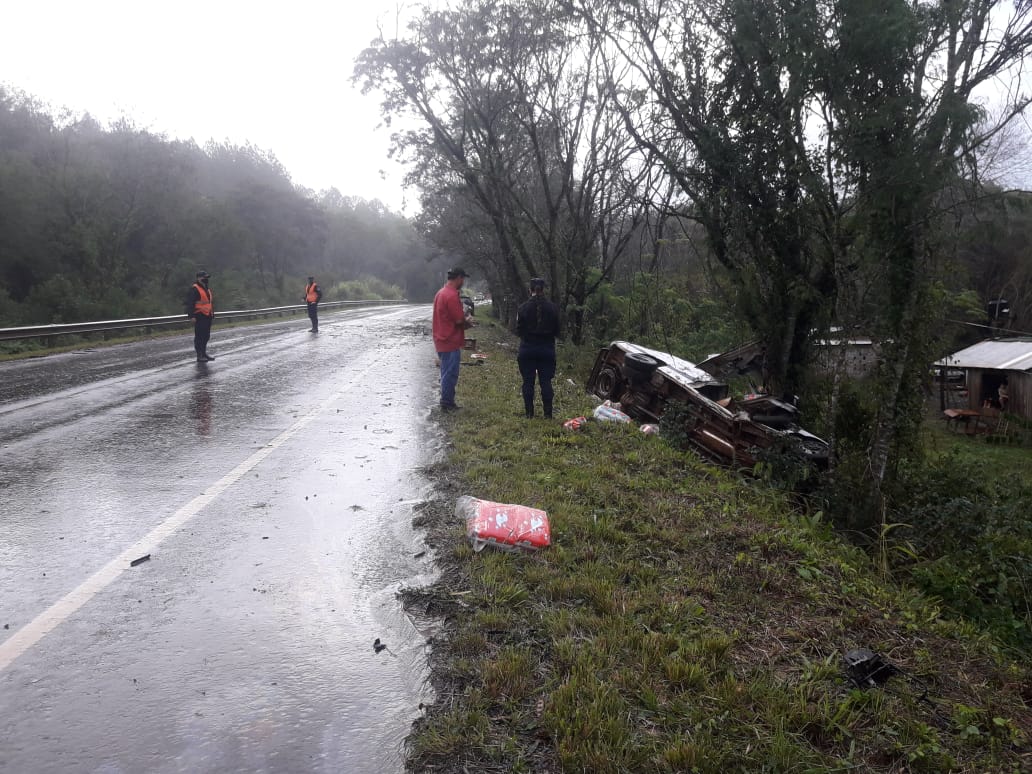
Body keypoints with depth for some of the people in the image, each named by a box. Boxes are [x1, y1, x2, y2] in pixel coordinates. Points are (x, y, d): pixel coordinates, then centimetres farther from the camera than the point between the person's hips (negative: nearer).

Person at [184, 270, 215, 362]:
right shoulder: (194, 289, -10)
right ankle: (199, 355, -2)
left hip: (208, 316, 9)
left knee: (206, 336, 14)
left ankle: (204, 353, 24)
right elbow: (190, 303, -15)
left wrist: (212, 313, 25)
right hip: (199, 316, -9)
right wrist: (192, 315, -20)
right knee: (199, 336, -5)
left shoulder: (207, 289, 18)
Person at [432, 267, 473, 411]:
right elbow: (459, 320, -18)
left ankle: (448, 402, 22)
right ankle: (447, 403, 3)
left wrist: (464, 319, 11)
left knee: (447, 373, 16)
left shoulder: (441, 292, 13)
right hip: (451, 342, -10)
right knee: (450, 374, -2)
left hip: (441, 340, 10)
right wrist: (468, 321, 3)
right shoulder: (452, 295, -18)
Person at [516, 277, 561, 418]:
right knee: (546, 381, 6)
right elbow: (556, 330, 2)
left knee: (528, 382, 6)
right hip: (547, 348, 1)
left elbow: (519, 330, -2)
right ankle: (548, 413, 7)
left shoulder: (523, 307, -8)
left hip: (527, 348, -1)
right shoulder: (552, 307, -4)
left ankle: (529, 413, 9)